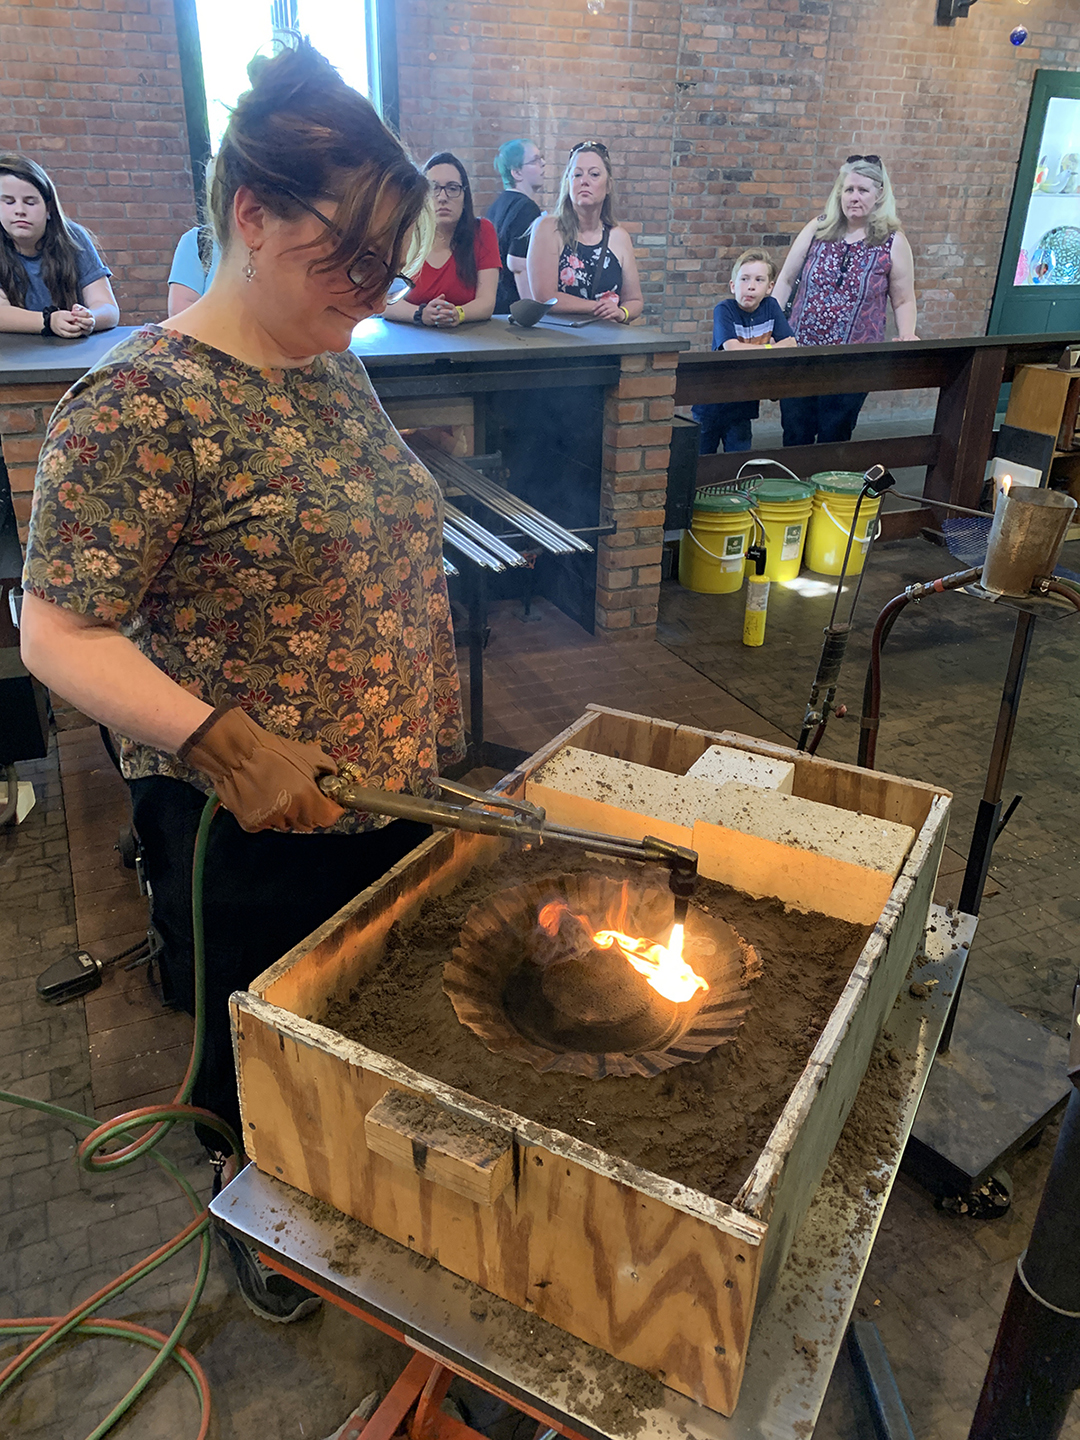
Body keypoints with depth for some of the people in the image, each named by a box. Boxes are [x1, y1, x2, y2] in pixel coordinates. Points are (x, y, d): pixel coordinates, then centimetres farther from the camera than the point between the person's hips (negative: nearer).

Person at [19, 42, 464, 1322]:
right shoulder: (142, 404, -21)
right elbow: (57, 638, -20)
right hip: (257, 831, -7)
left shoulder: (333, 368, 4)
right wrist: (219, 737, -33)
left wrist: (428, 729, 15)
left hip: (400, 797, 8)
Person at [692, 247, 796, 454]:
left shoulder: (771, 307, -1)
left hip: (743, 404, 3)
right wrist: (772, 348, -16)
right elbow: (732, 348, -26)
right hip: (712, 401, -3)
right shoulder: (725, 310, -13)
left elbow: (791, 345, -6)